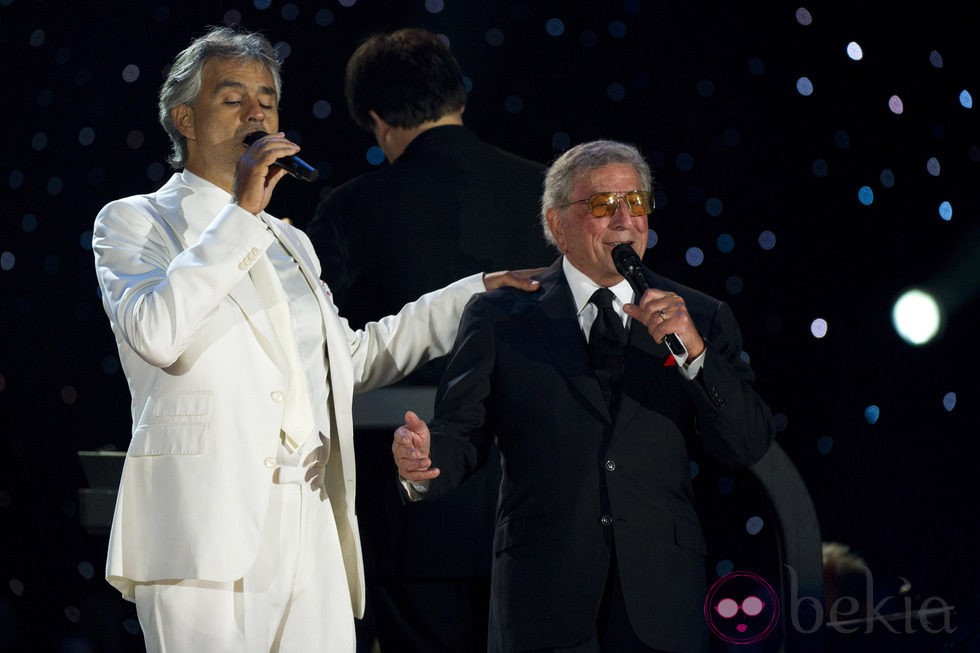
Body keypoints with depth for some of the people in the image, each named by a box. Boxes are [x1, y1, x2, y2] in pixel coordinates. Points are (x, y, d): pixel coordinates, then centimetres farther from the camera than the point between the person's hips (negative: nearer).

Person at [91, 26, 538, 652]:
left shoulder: (289, 243, 26)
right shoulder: (134, 222, 6)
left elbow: (350, 358, 33)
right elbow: (155, 334, -14)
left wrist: (474, 294, 30)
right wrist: (241, 214, -9)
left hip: (311, 529, 6)